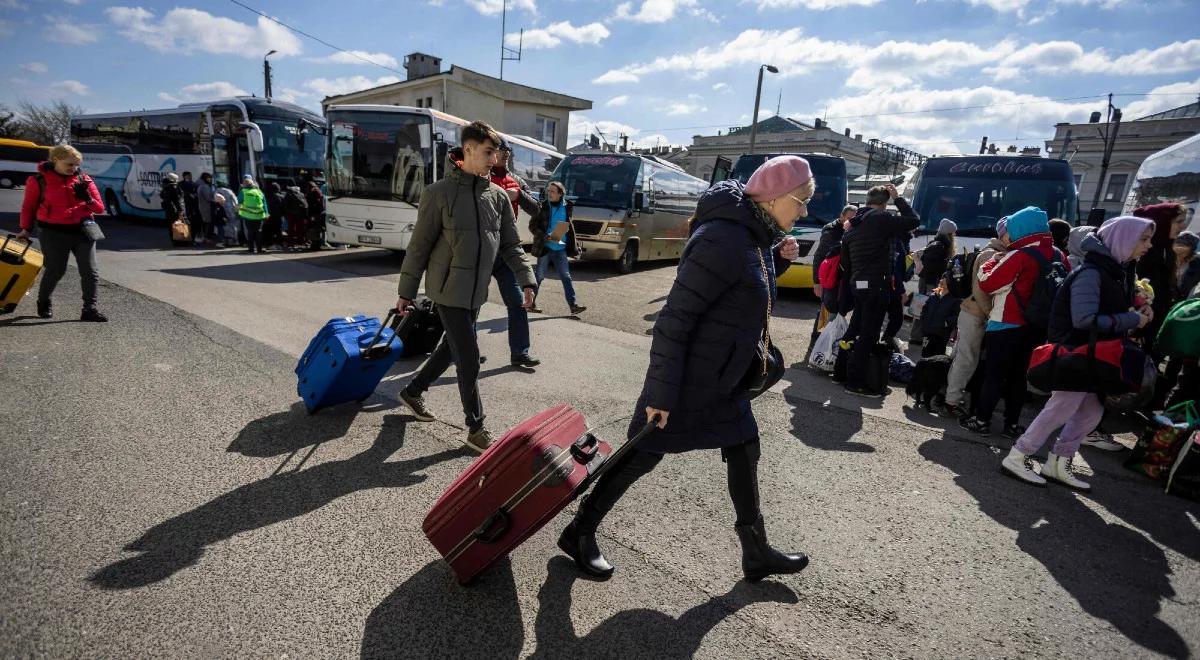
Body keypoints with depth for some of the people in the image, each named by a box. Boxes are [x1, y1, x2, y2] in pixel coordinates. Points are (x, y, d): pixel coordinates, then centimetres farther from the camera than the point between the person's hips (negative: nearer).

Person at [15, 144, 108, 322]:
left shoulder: (84, 179, 5)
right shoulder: (39, 180, -1)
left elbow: (99, 208, 5)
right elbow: (29, 206, 11)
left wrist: (87, 199, -15)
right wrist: (26, 229, 13)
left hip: (83, 230, 2)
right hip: (54, 233, -2)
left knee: (91, 271, -5)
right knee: (55, 271, 5)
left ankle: (90, 309, -1)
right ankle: (44, 303, 30)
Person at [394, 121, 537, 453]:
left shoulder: (498, 196, 5)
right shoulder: (440, 192, -9)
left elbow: (511, 245, 9)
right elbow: (419, 245, -6)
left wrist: (527, 280, -3)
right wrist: (406, 291, -3)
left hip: (476, 291, 6)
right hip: (449, 289, -6)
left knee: (451, 349, 18)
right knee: (469, 357, -4)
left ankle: (413, 391, 42)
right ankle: (476, 429, 10)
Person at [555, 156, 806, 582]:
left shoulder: (754, 235, 5)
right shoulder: (723, 240, -25)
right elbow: (675, 318, -26)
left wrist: (777, 260, 2)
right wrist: (661, 392, -24)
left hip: (723, 380, 10)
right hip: (686, 379, -9)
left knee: (744, 452, 16)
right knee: (641, 456, 4)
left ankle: (757, 554, 34)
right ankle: (579, 534, 25)